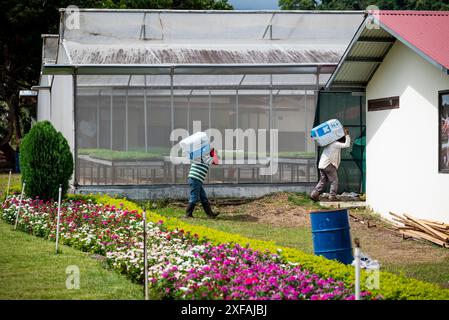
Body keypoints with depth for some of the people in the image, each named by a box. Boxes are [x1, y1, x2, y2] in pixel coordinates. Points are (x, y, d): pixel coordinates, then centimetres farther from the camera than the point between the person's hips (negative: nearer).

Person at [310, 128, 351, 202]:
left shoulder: (330, 143, 18)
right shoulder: (336, 144, -8)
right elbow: (347, 145, -14)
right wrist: (347, 135, -5)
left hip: (322, 165, 9)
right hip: (329, 164, -9)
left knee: (323, 181, 14)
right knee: (334, 181, 1)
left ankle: (314, 194, 5)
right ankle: (332, 196, -2)